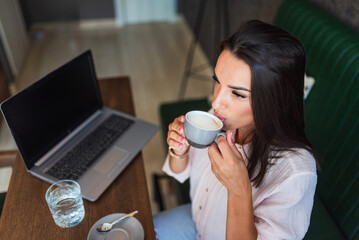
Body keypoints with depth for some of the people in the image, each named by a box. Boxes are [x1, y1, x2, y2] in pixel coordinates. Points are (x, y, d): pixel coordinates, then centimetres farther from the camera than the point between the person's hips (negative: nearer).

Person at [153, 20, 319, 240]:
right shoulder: (222, 118, -18)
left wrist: (240, 191, -40)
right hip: (197, 219, 4)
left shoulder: (295, 174, -33)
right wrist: (179, 152, -23)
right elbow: (181, 172, -3)